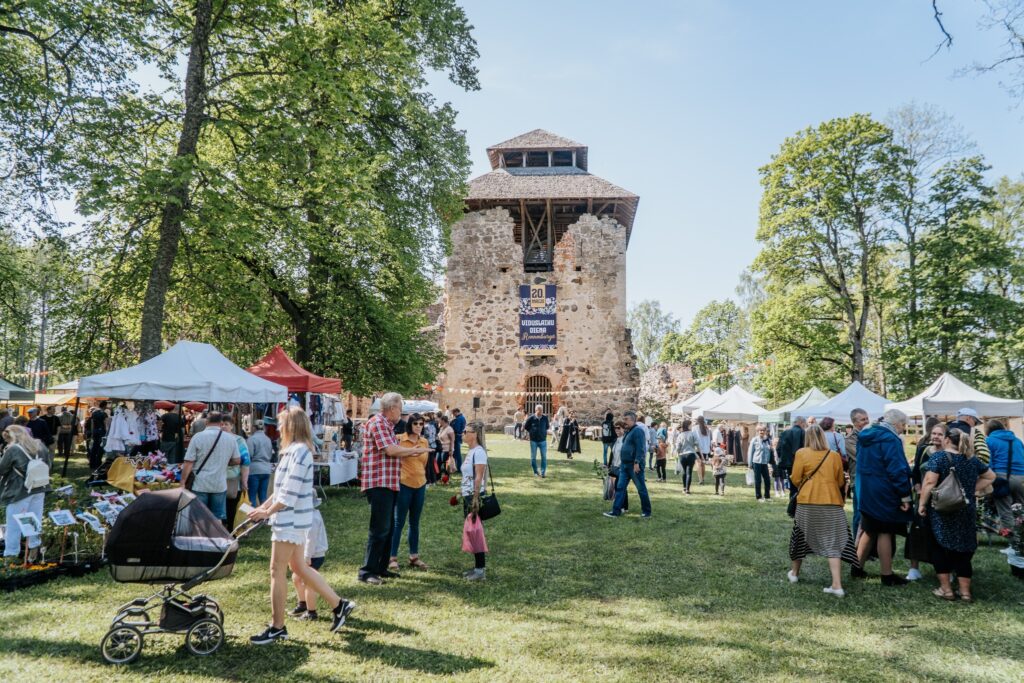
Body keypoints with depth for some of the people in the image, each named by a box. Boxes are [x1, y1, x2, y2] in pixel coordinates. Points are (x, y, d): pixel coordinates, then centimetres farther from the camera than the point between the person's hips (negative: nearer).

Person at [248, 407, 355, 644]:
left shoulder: (299, 451, -18)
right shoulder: (295, 450, 14)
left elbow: (289, 493, -21)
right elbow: (282, 489, 19)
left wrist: (267, 512, -10)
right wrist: (262, 507, 13)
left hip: (291, 520, -10)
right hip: (294, 519, 10)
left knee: (277, 571, 0)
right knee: (299, 568, 15)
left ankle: (277, 628, 11)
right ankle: (338, 605, 21)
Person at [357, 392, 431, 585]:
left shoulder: (387, 425, 18)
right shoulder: (377, 423, -13)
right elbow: (390, 450, -21)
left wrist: (412, 452, 7)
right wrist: (414, 450, -9)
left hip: (389, 484, 10)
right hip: (378, 483, -10)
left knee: (388, 528, 15)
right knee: (379, 529, -8)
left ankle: (381, 568, 23)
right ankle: (367, 571, -2)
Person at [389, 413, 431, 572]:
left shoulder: (424, 441, 6)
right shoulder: (400, 439, -9)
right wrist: (397, 475, -11)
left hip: (420, 485, 5)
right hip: (404, 484, -5)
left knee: (415, 523, 13)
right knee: (399, 522, -1)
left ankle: (414, 556, 21)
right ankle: (393, 558, 6)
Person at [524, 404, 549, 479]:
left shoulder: (545, 418, -3)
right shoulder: (531, 418, -8)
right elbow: (526, 427, 6)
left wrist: (544, 432, 5)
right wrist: (531, 432, 0)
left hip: (543, 440, 1)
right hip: (533, 441, -1)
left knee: (544, 457, -3)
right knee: (533, 457, 7)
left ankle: (543, 473, 2)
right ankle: (536, 472, 23)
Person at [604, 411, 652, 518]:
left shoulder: (638, 431, -14)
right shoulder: (628, 431, 16)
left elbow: (640, 448, -21)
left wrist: (637, 463, -25)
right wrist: (622, 463, 22)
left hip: (634, 465, -10)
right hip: (625, 465, 10)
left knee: (641, 488, 3)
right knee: (620, 487, 6)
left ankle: (646, 512, 14)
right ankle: (616, 511, 7)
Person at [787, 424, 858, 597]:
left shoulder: (801, 453, -4)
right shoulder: (835, 456, 2)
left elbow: (795, 479, -4)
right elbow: (841, 482, 8)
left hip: (807, 502, -1)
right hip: (832, 503, 1)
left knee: (801, 537, 17)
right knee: (833, 543, 2)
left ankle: (794, 573, 32)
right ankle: (837, 585, -7)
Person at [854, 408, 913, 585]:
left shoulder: (866, 437, 11)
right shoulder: (890, 439, -17)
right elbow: (897, 470, -21)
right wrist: (905, 495, -17)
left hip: (866, 491, 8)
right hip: (884, 494, -8)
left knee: (868, 529, 17)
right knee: (885, 532, 1)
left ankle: (858, 567, 22)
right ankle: (887, 575, 9)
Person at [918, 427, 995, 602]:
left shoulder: (939, 457, -10)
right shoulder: (972, 459, 7)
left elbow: (929, 482, -20)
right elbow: (991, 476, 19)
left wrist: (922, 503, -13)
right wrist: (972, 490, 12)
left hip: (942, 511, -5)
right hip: (967, 512, 5)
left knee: (941, 548, 7)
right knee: (963, 549, 11)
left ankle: (946, 589, 8)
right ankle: (965, 591, 13)